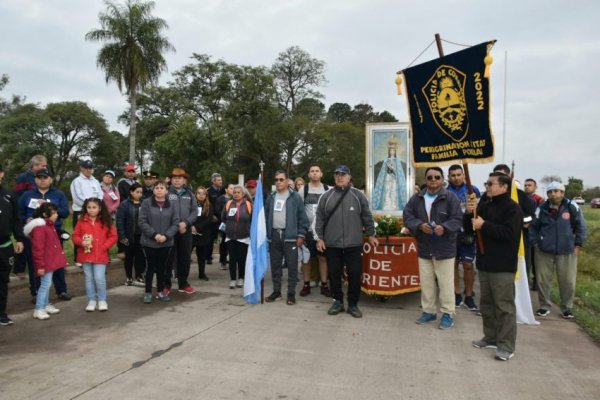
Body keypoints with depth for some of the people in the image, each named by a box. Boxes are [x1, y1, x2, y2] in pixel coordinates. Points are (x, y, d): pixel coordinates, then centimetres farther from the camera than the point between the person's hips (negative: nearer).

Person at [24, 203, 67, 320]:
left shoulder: (50, 225, 12)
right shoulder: (39, 228, -20)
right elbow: (38, 249, -22)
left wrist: (61, 257, 25)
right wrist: (40, 265, -21)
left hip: (51, 261, 10)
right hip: (45, 262, -10)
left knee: (47, 284, 17)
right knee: (45, 284, -7)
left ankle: (45, 305, 28)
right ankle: (38, 309, 0)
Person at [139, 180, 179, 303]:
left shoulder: (171, 205, 3)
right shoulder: (146, 203, -5)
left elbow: (175, 223, 1)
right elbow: (142, 222, -9)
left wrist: (166, 236, -13)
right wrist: (154, 234, -17)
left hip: (166, 243, 3)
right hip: (149, 242, -2)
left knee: (162, 267, 12)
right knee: (150, 267, 3)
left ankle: (161, 291, 24)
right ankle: (148, 292, 16)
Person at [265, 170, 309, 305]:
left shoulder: (295, 197, -2)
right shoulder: (271, 198, 12)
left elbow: (302, 218, -4)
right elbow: (266, 217, 14)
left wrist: (301, 235, -9)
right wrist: (265, 234, 9)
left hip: (290, 235, -4)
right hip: (274, 235, 4)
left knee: (292, 266, 0)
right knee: (275, 265, 11)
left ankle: (291, 293, 9)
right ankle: (276, 291, 23)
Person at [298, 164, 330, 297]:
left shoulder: (327, 190, 5)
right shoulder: (303, 190, 1)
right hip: (307, 229, -1)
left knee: (323, 257, 5)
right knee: (306, 257, 4)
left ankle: (324, 285, 14)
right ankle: (306, 285, 15)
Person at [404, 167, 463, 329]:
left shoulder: (450, 198, -7)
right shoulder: (417, 198, 5)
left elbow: (457, 219, -11)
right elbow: (407, 216, 2)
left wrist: (444, 227, -29)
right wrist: (420, 225, -16)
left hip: (444, 248, -4)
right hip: (424, 248, 4)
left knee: (445, 283, 2)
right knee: (426, 282, 13)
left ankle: (448, 313, 16)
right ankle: (429, 311, 28)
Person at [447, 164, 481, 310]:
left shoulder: (473, 190, 0)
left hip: (467, 233, -1)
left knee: (468, 265, 1)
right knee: (453, 264, 10)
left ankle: (469, 296, 16)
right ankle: (457, 294, 23)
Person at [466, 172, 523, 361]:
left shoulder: (512, 208, -10)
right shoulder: (484, 205, 13)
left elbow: (509, 233, -23)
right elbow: (468, 228, 14)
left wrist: (484, 225, -20)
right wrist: (469, 213, -5)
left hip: (503, 267, -8)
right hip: (484, 263, 8)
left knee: (504, 306, -4)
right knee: (487, 303, 15)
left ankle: (506, 346, 3)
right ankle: (491, 338, 27)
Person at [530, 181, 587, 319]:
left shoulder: (572, 207, -7)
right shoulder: (541, 209, -2)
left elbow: (581, 227, 0)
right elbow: (534, 228, 8)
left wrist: (578, 245, -1)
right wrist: (535, 243, 2)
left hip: (567, 252, -1)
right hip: (543, 251, 1)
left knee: (568, 281, 5)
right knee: (542, 280, 7)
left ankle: (567, 308, 24)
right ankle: (544, 306, 23)